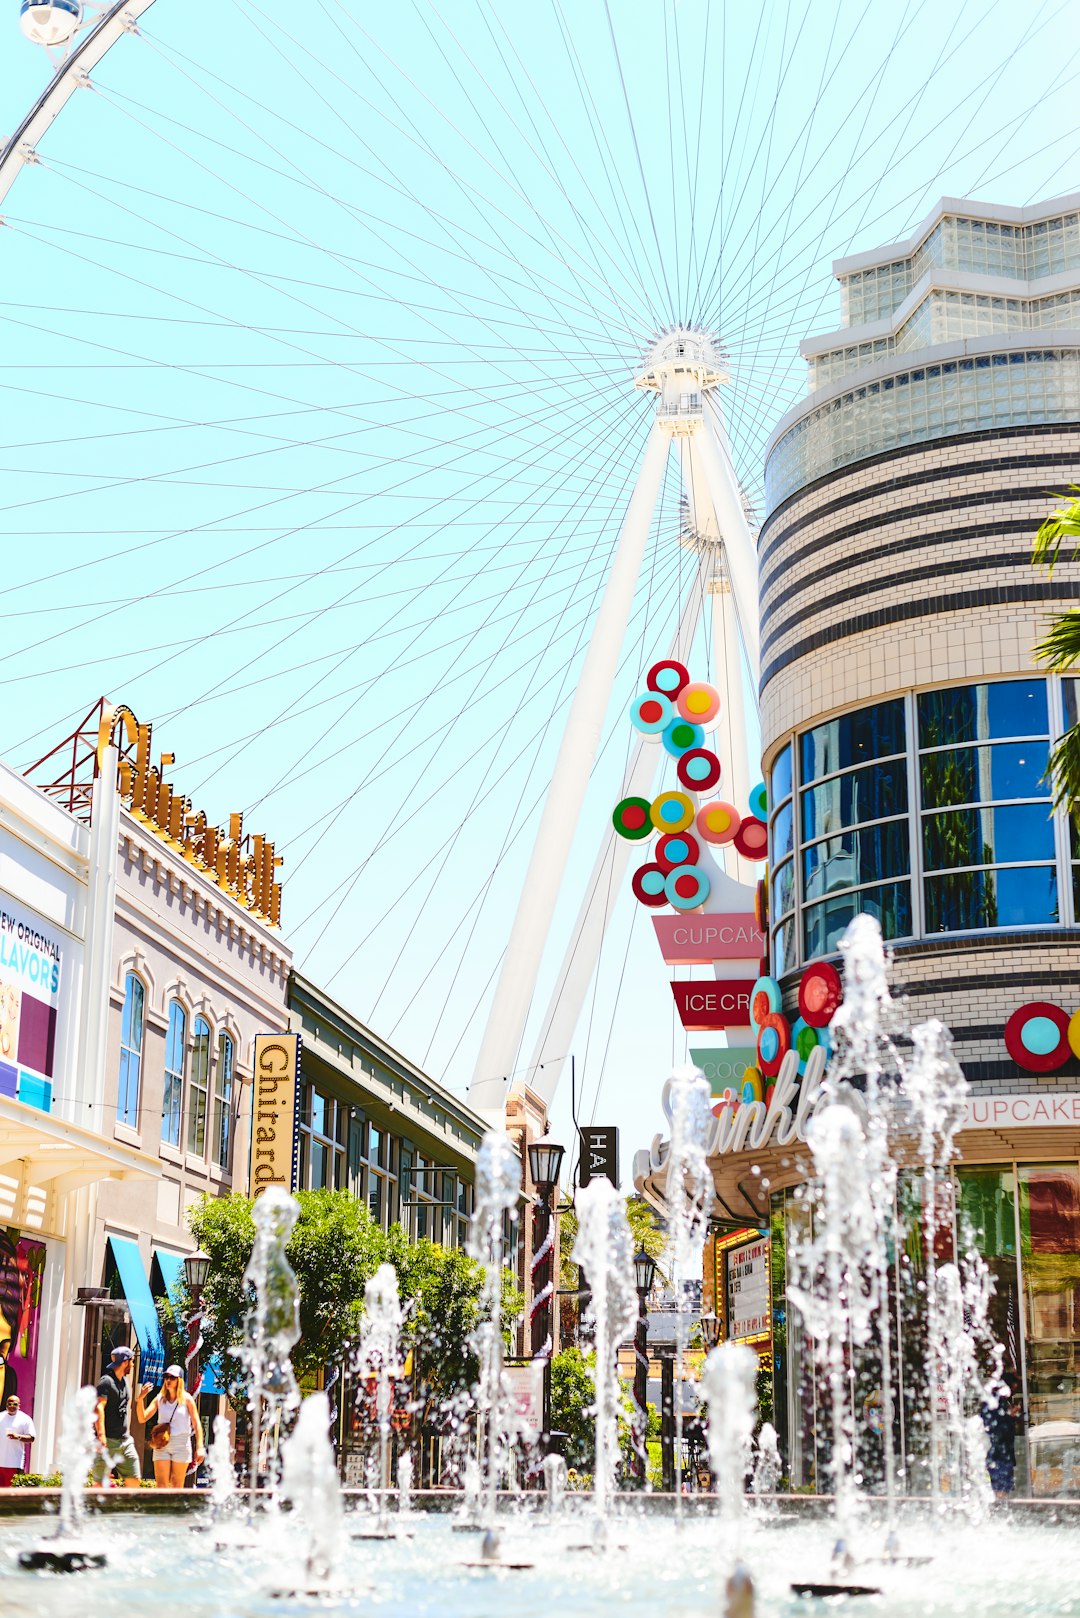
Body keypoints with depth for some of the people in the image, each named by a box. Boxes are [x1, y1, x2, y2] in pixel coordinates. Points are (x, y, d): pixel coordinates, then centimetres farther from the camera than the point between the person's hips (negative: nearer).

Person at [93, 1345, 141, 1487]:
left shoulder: (124, 1380, 17)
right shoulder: (107, 1381, -11)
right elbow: (98, 1408, -23)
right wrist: (101, 1434, -33)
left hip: (125, 1440, 8)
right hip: (108, 1441, -8)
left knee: (134, 1481, 3)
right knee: (101, 1483, -8)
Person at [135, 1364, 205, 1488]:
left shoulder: (186, 1399, -1)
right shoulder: (159, 1399, 5)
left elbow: (196, 1423, -2)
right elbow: (142, 1418, 1)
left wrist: (200, 1447, -10)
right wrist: (140, 1399, -15)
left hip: (181, 1444, -2)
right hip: (161, 1444, 2)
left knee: (177, 1485, 3)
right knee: (161, 1484, -6)